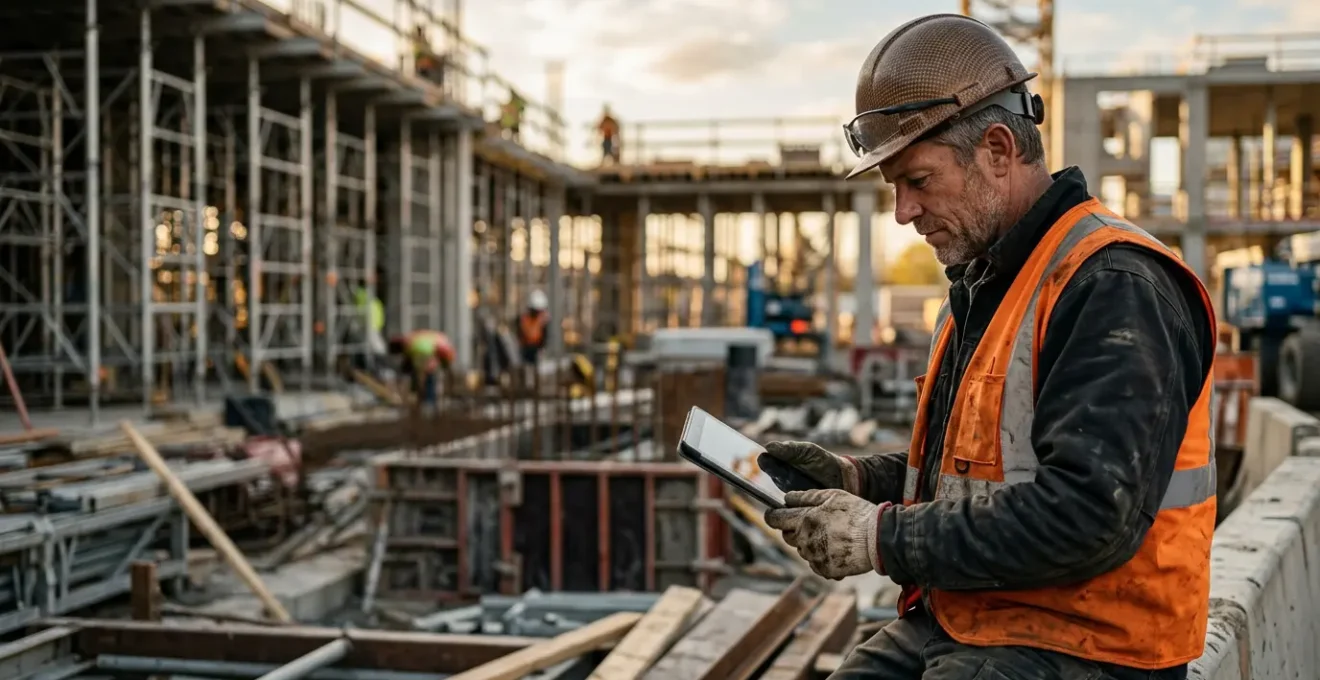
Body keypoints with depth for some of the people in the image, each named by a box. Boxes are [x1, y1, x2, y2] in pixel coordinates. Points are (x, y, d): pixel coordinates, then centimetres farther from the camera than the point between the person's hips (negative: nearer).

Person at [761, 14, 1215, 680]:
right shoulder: (980, 286, 16)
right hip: (954, 622, 9)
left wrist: (886, 538, -19)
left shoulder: (1115, 287, -16)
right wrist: (861, 480, 7)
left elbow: (1089, 513, -25)